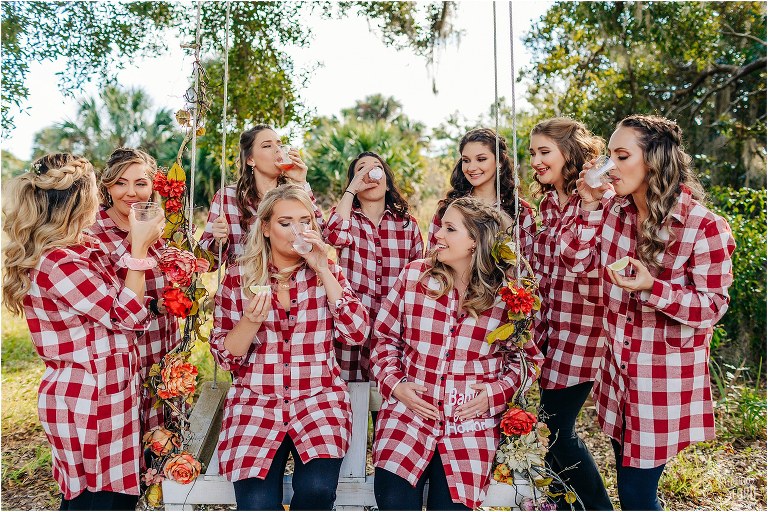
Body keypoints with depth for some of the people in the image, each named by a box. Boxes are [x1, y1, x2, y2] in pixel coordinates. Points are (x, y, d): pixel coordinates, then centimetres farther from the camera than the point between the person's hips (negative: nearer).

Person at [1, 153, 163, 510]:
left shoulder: (82, 249, 7)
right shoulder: (58, 264, -22)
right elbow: (127, 316, -18)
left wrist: (141, 243, 15)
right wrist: (139, 248, -16)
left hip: (97, 394, 10)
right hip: (90, 401, -10)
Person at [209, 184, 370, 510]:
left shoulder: (327, 273, 5)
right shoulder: (239, 277, 2)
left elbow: (357, 334, -9)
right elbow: (224, 356, 2)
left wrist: (323, 270, -12)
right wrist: (251, 321, -18)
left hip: (318, 399, 1)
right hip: (255, 402, 0)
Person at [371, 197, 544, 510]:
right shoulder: (414, 275, 0)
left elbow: (527, 359, 8)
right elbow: (384, 337, 7)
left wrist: (496, 393, -7)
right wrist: (395, 384, -6)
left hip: (471, 424, 0)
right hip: (408, 412, 1)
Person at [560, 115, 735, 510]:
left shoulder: (703, 226, -18)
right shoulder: (614, 211, -1)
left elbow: (713, 305, -14)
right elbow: (576, 261, 0)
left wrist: (652, 288, -29)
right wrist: (590, 206, -10)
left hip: (666, 374, -6)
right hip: (620, 366, 6)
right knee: (630, 475, 21)